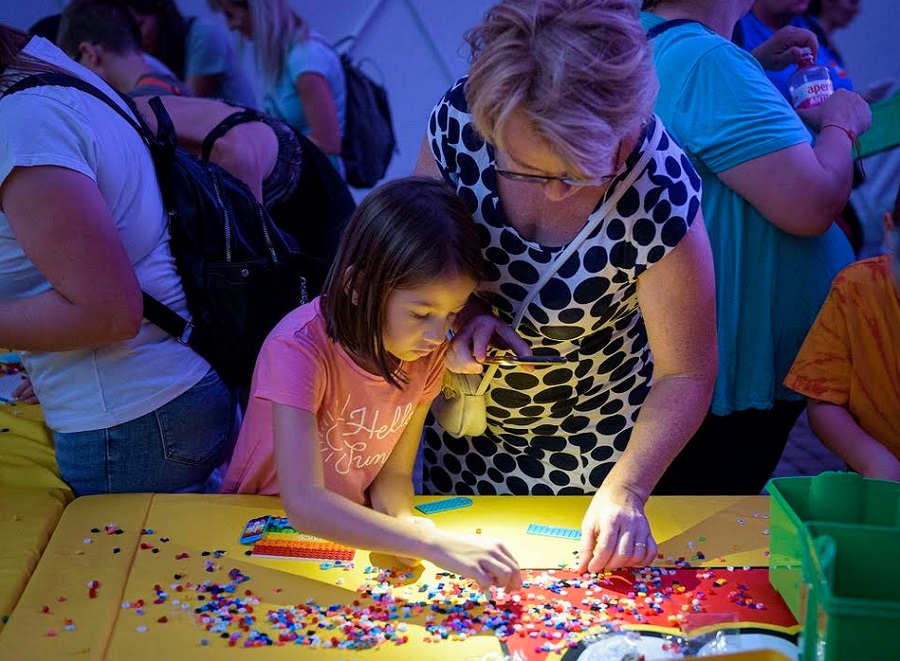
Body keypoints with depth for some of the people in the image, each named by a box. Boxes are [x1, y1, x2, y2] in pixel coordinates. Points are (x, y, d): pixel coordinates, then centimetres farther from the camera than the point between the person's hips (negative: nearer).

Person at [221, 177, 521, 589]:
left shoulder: (427, 351, -8)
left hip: (352, 536, 4)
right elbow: (303, 502, -33)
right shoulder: (299, 349, -24)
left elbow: (394, 473, 0)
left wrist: (403, 518, -21)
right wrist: (433, 544, -40)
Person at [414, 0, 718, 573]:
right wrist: (459, 312, -24)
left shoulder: (661, 197, -32)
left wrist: (625, 490, -29)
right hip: (465, 418, 3)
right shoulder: (460, 118, -25)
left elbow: (686, 375, -20)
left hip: (592, 441, -2)